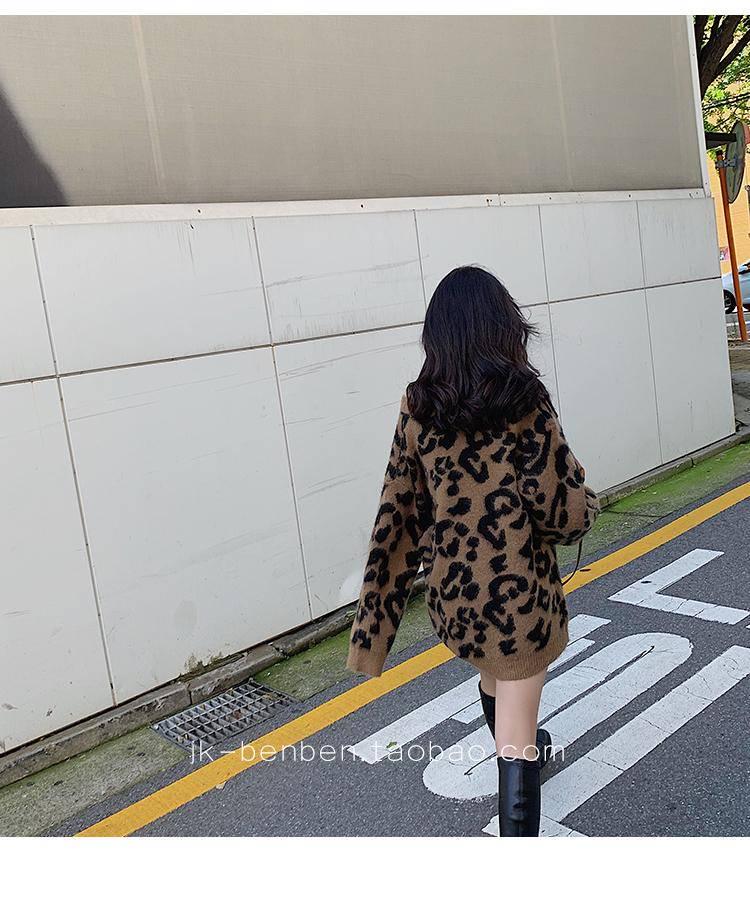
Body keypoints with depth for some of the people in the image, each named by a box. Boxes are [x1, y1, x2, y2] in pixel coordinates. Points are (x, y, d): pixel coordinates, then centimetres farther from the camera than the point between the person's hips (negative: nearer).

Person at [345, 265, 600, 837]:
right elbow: (564, 510, -15)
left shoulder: (417, 407, -5)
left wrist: (378, 620, 3)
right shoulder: (524, 400, -16)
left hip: (452, 587, 6)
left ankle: (524, 748, 61)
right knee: (516, 736, 4)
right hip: (519, 587, -5)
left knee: (492, 674, 33)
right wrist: (586, 506, 9)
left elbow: (400, 515, -2)